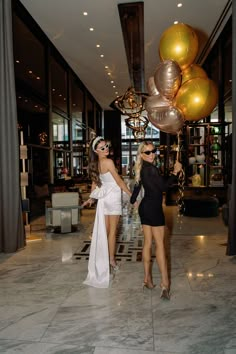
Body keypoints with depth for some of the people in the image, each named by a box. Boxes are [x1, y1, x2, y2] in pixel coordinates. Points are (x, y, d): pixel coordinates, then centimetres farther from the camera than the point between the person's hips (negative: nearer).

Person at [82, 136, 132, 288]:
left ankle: (103, 259, 23)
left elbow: (95, 182, 14)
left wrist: (91, 198, 25)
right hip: (113, 198, -7)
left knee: (104, 231, 13)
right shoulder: (108, 162, -17)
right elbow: (119, 181, -15)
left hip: (104, 199, 7)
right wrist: (131, 195, -9)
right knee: (112, 231, 4)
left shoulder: (96, 164, 6)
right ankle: (112, 259, 14)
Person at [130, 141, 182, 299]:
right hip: (153, 209, -9)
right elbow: (163, 186, -16)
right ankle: (165, 282, 2)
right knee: (160, 244, -3)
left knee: (148, 242, 12)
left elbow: (137, 185, 21)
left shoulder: (142, 169, 11)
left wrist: (133, 200, 34)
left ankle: (148, 278, 21)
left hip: (145, 207, 9)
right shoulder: (151, 168, -17)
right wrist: (176, 172, -8)